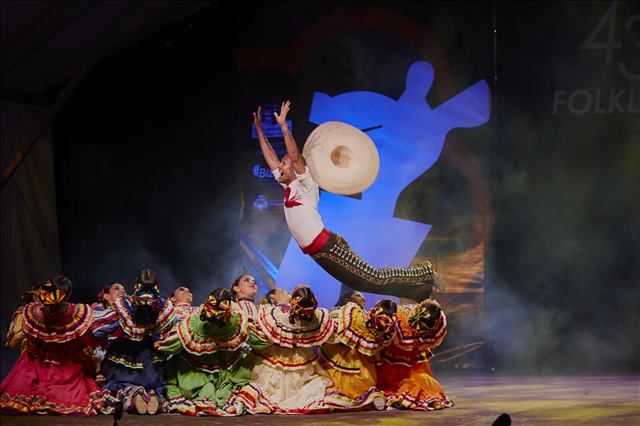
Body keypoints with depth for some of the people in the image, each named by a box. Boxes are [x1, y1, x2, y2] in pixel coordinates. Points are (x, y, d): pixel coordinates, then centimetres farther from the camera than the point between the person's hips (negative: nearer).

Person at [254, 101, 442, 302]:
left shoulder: (305, 184, -3)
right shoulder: (288, 187, 18)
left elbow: (296, 157, -18)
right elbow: (270, 158, 22)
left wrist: (283, 125, -20)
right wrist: (259, 128, 20)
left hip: (327, 247, -8)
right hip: (317, 253, 8)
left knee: (373, 278, -8)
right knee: (365, 283, 9)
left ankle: (424, 273, 4)